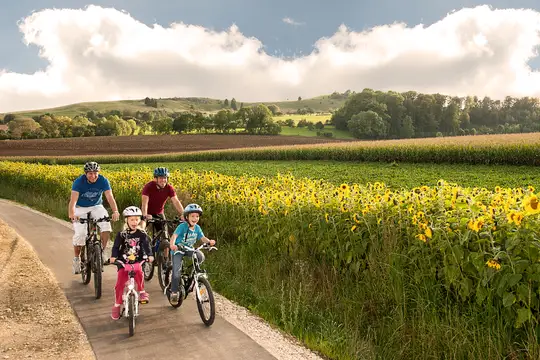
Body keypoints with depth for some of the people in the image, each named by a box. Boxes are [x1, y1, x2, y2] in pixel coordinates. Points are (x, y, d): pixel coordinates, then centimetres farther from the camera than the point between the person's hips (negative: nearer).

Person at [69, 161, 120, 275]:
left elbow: (110, 197, -25)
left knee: (106, 226, -26)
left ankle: (102, 251, -7)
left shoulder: (103, 181, -17)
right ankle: (77, 258, 8)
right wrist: (71, 214, -51)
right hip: (81, 208, -1)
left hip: (96, 207, 2)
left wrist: (115, 211, -43)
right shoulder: (78, 182, -22)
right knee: (79, 234, -16)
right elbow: (73, 200, -32)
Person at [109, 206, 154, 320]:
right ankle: (116, 306, 16)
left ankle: (142, 292, -14)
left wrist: (149, 255, -27)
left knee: (138, 271, -34)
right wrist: (113, 257, -27)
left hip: (137, 261, 0)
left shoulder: (142, 234, -1)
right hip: (123, 262, 1)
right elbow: (116, 246, -9)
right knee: (119, 284, -3)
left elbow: (146, 245, -9)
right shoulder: (122, 234, -3)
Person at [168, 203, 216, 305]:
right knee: (177, 271, -12)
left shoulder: (197, 228, -4)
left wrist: (209, 241, -31)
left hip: (189, 249, 5)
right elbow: (174, 235, -33)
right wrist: (172, 244, -53)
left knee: (200, 256, -23)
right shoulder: (182, 226, -20)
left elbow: (202, 237, -9)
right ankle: (174, 292, 3)